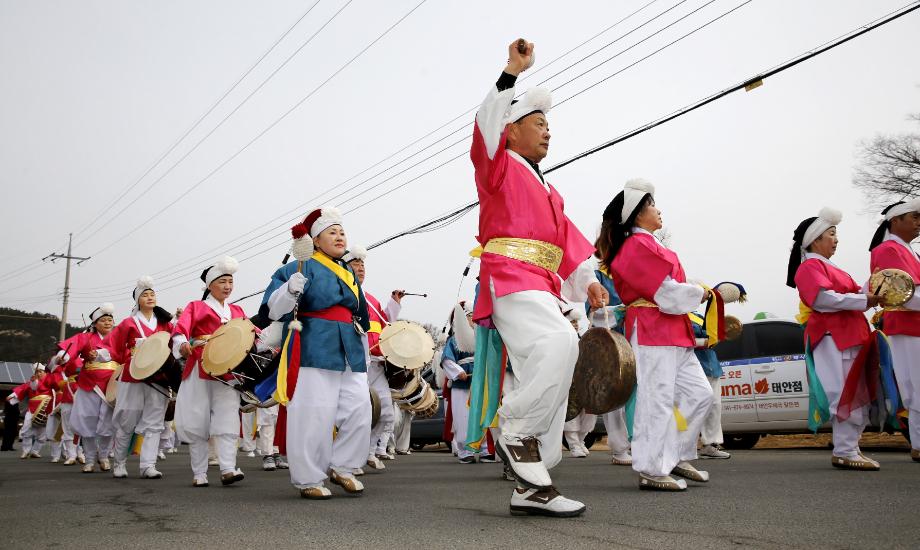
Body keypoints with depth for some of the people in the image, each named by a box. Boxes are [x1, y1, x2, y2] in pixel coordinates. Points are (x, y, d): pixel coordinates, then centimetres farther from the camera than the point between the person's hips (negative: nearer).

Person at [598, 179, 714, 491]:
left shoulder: (645, 245, 22)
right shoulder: (639, 245, -11)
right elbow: (667, 292, -15)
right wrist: (701, 294, -1)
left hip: (673, 334, 10)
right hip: (653, 332, -10)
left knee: (699, 393, 10)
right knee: (657, 400, -8)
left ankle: (676, 457, 18)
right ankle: (652, 471, -2)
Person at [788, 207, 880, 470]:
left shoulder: (827, 267, 26)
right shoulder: (810, 266, -6)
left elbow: (849, 295, 22)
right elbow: (823, 298, -20)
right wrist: (864, 300, -15)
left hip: (848, 337, 10)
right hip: (832, 338, -10)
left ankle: (850, 448, 16)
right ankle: (844, 452, -11)